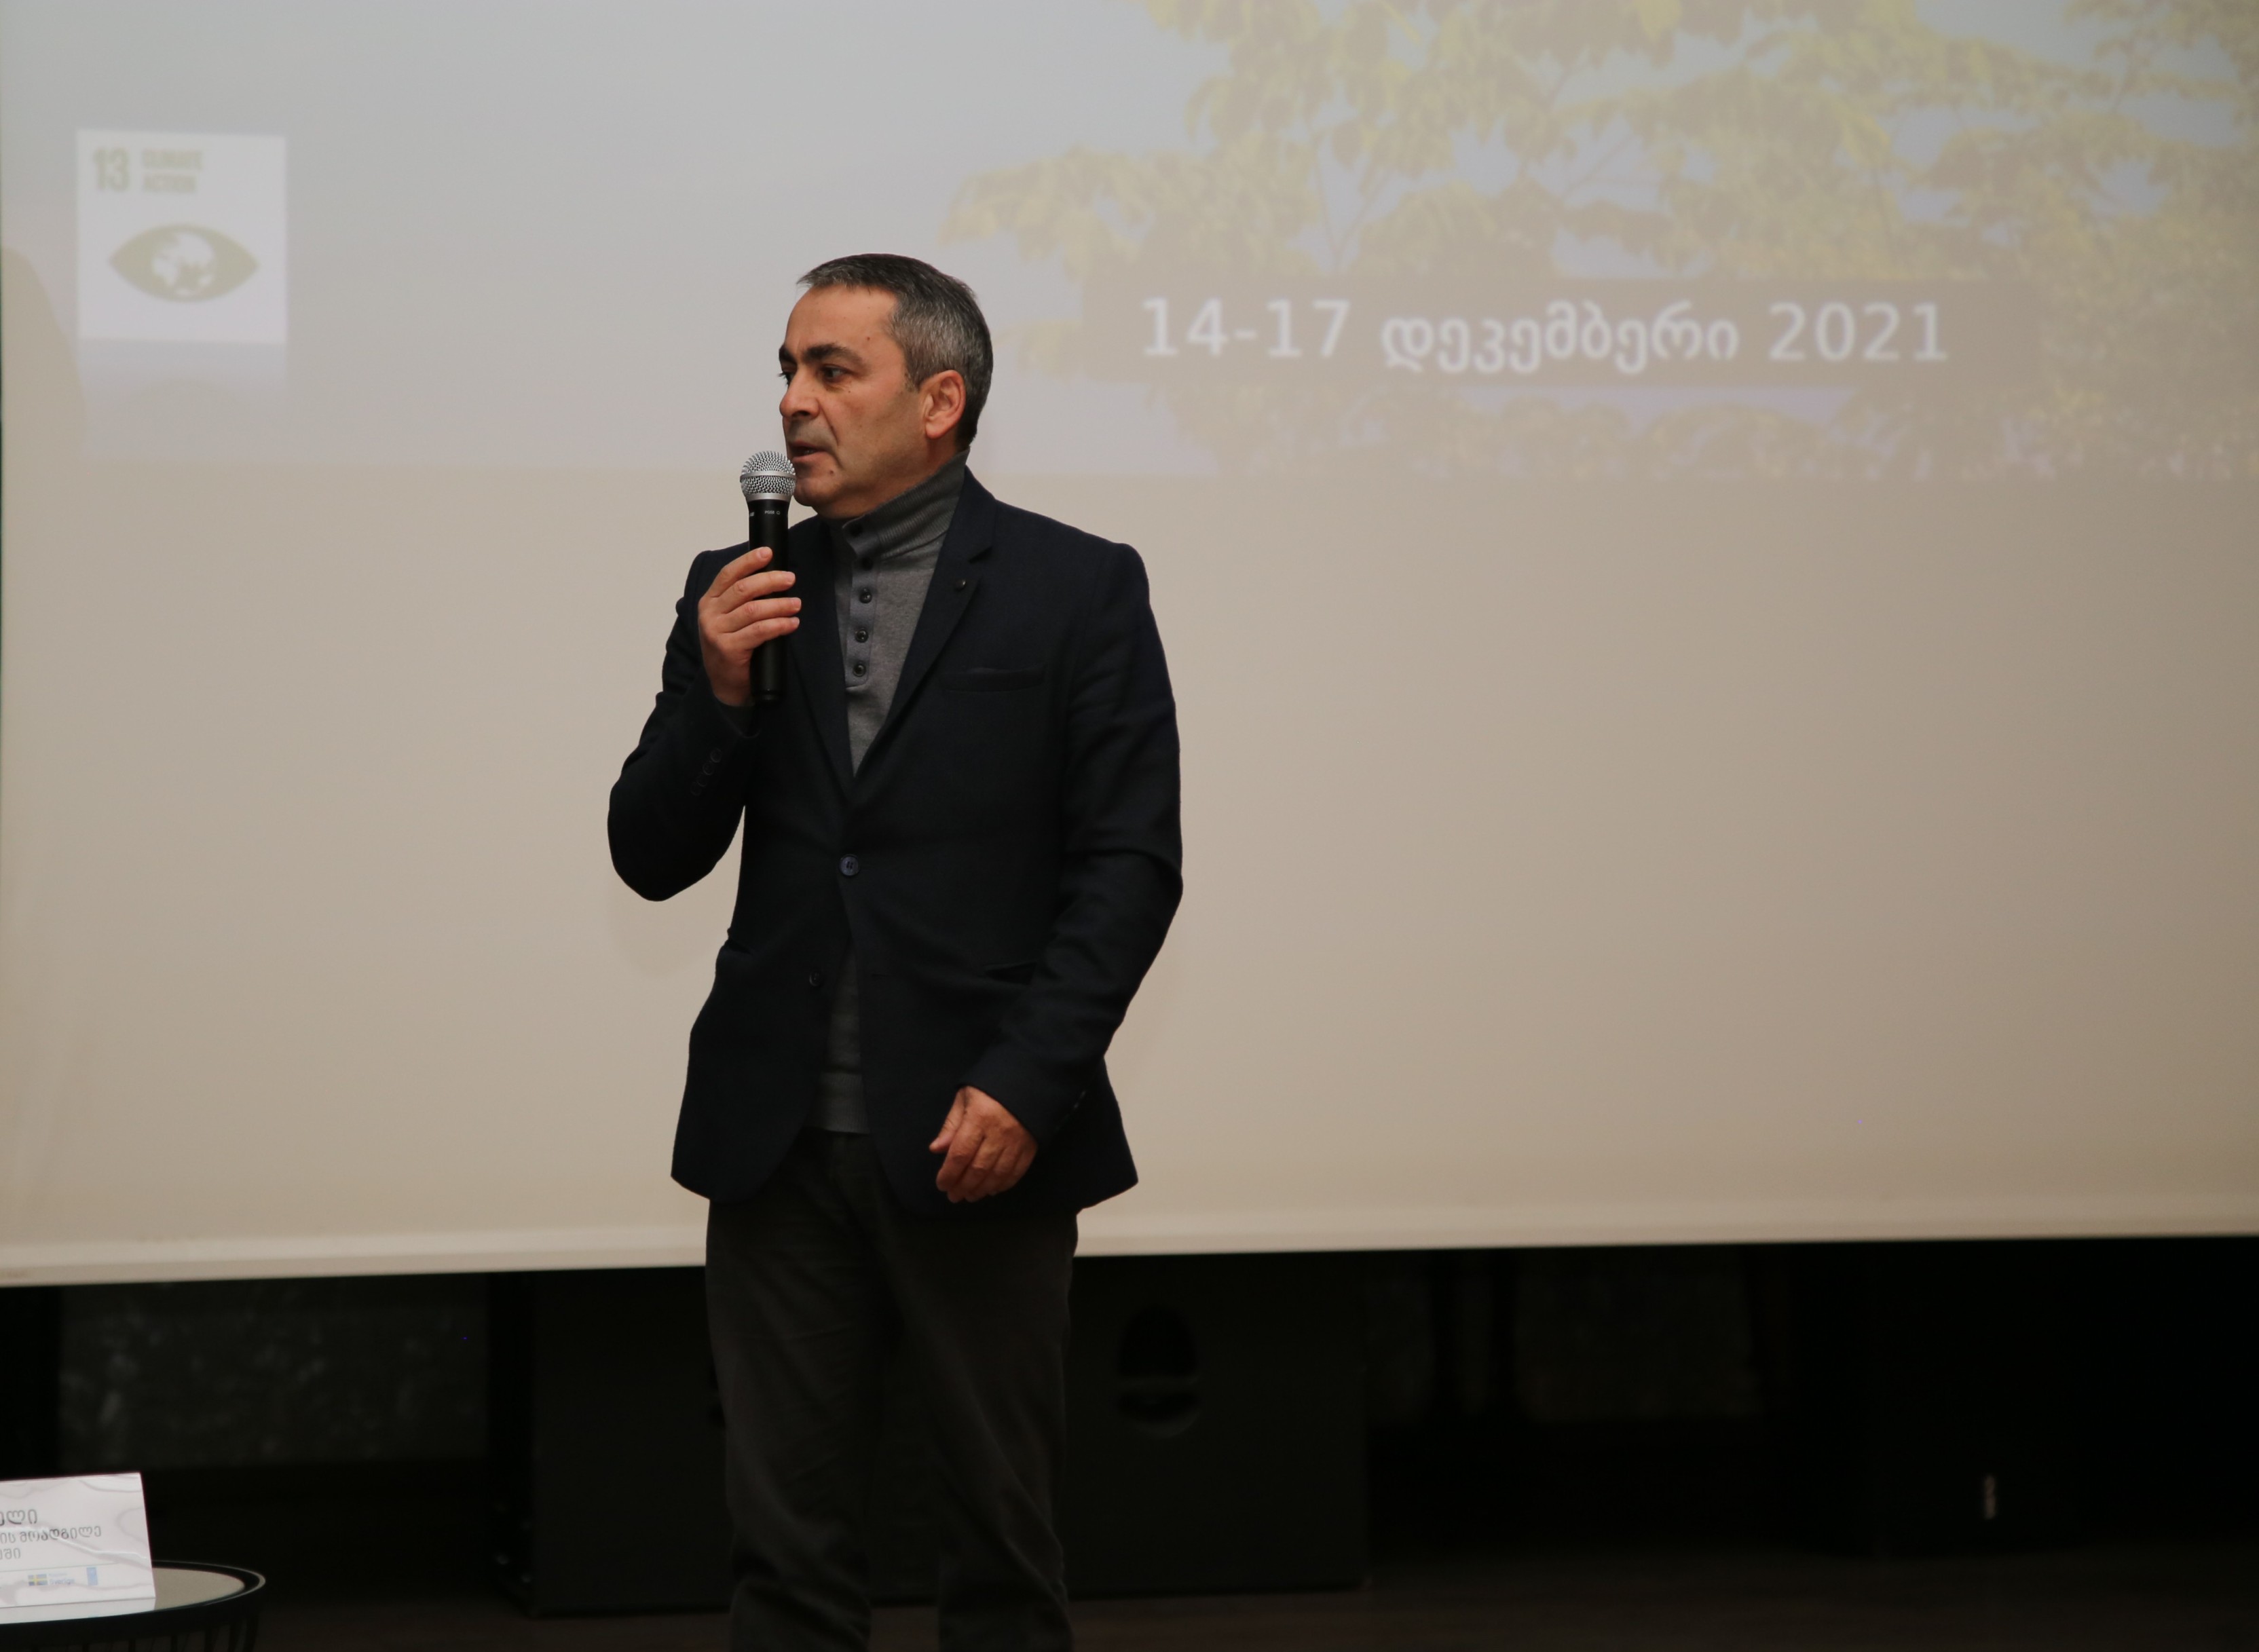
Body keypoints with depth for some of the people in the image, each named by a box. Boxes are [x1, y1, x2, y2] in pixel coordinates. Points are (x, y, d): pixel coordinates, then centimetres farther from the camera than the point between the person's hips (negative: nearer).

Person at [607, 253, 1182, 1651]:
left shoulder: (1079, 589, -1)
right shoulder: (744, 593, 9)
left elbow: (1133, 866, -5)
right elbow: (654, 860, 8)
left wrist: (1025, 1088, -14)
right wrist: (716, 693, -9)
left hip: (978, 1137, -3)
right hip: (781, 1142, 3)